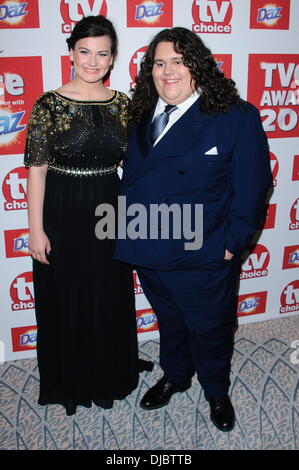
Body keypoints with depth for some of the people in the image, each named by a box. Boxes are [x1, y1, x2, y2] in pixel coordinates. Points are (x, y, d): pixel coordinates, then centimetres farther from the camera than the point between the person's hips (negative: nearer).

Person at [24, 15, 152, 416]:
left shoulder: (122, 104, 2)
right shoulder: (49, 104, -8)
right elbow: (36, 170, -8)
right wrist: (36, 229, -11)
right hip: (63, 214, -3)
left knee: (111, 299, 16)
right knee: (66, 300, 10)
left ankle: (111, 374, 41)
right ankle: (69, 382, 35)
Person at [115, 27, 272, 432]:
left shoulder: (236, 117, -12)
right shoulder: (142, 115, 5)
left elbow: (252, 186, -12)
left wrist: (232, 242, -13)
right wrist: (130, 228, 6)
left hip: (202, 258, -4)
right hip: (148, 251, 5)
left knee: (210, 329, 15)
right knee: (169, 321, 25)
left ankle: (217, 393, 43)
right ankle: (175, 376, 52)